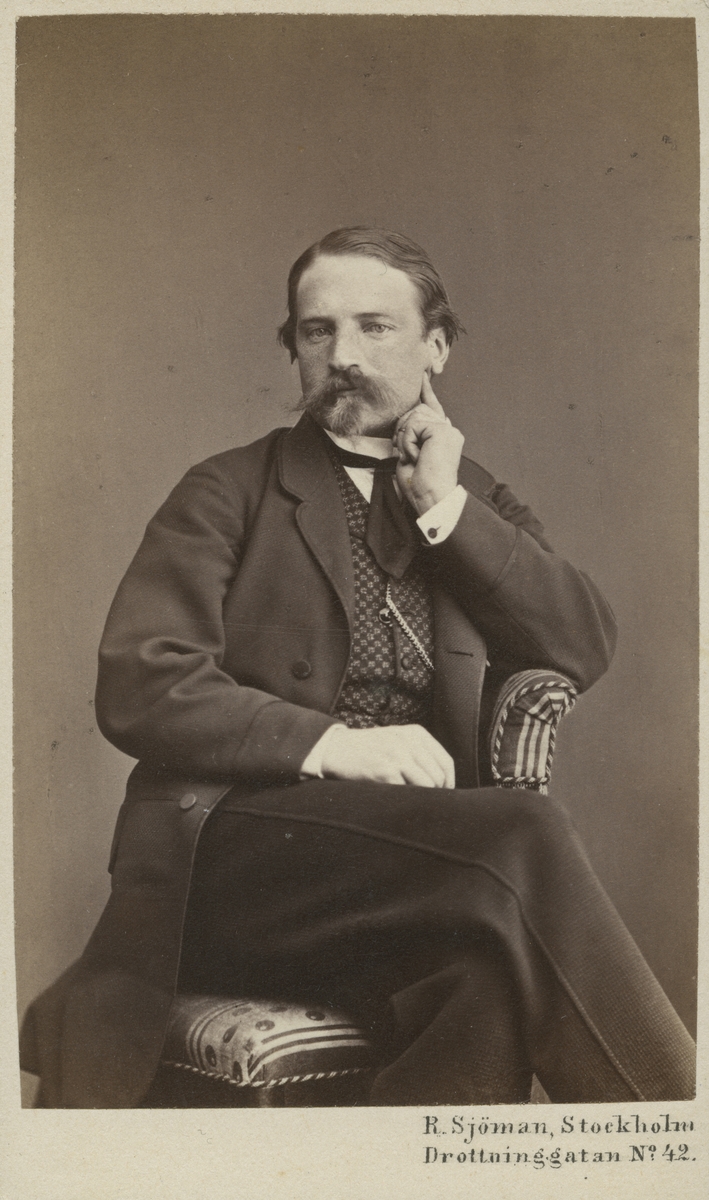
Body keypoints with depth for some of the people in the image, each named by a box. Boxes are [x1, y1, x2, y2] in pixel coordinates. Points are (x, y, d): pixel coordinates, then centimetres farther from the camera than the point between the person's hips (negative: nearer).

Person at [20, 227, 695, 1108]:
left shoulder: (483, 507, 21)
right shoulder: (228, 493, 10)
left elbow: (584, 650, 5)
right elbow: (136, 686, -3)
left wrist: (447, 507, 0)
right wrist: (327, 741, -16)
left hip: (422, 856, 3)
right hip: (234, 844, -2)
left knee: (488, 976, -33)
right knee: (521, 836, -29)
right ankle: (672, 1106, -16)